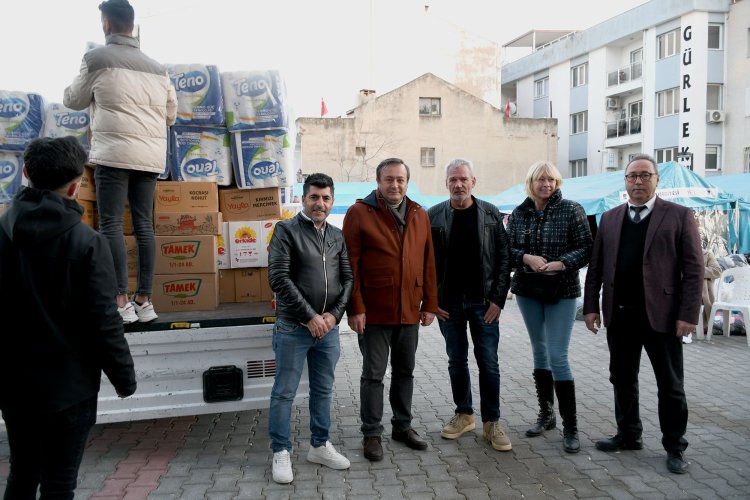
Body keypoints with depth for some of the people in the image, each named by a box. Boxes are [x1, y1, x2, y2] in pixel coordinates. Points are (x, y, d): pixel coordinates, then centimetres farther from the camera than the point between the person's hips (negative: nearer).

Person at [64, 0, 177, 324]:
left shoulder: (96, 58, 2)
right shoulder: (157, 68, 14)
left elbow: (74, 101, 15)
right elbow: (171, 115, 23)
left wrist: (71, 89, 37)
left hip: (114, 153, -5)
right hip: (151, 156, 5)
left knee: (111, 225, -2)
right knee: (144, 225, 6)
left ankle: (121, 303, -6)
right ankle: (145, 301, 6)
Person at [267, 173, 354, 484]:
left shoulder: (338, 236, 9)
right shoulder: (286, 230, -6)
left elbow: (348, 278, 8)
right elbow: (278, 278, -14)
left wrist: (334, 314, -7)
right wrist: (310, 316, -15)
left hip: (328, 328, 5)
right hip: (293, 328, -5)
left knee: (323, 390, 15)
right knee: (284, 392, 4)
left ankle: (320, 446, 29)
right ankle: (281, 452, 18)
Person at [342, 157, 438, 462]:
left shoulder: (420, 215, 7)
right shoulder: (359, 213, -7)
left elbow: (428, 262, 9)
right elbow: (351, 264, -11)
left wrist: (429, 304, 6)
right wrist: (355, 308, -15)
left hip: (409, 311, 5)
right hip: (374, 312, -5)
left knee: (405, 372, 16)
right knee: (373, 374, 5)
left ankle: (403, 426, 32)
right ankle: (372, 433, 19)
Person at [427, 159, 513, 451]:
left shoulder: (490, 214, 1)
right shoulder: (433, 216, 1)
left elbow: (503, 258, 0)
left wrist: (498, 298, -7)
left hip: (483, 302, -1)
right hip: (448, 303, 1)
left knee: (488, 362, 2)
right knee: (457, 361, 11)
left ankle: (492, 422, 13)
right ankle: (464, 415, 26)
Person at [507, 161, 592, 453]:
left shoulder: (571, 210, -6)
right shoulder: (519, 213, 4)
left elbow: (586, 248, -6)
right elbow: (507, 249, 4)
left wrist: (561, 263, -21)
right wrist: (526, 257, -16)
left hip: (562, 291, -4)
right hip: (528, 290, 4)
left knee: (558, 356, -8)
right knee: (539, 351, 13)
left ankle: (570, 425, 4)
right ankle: (546, 413, 28)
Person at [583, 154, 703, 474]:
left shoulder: (679, 216, -2)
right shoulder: (610, 218, 10)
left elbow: (694, 268, -6)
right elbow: (596, 267, 9)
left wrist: (688, 314, -12)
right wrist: (591, 306, 4)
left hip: (661, 314, -4)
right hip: (619, 315, 4)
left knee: (671, 384, 7)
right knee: (622, 379, 13)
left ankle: (674, 447, 21)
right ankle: (629, 435, 29)